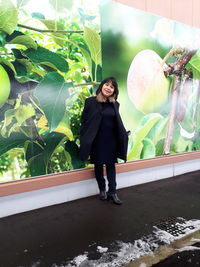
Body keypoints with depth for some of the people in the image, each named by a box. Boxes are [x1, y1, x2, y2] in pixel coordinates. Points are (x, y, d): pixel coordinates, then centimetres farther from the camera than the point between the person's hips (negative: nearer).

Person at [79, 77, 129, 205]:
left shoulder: (115, 104, 5)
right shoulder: (91, 101, -6)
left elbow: (118, 122, 10)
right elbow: (84, 121, -7)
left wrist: (124, 134, 1)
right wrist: (84, 139, -12)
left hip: (111, 140, 3)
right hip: (97, 140, -3)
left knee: (111, 165, 8)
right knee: (99, 165, 11)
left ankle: (112, 192, 18)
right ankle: (102, 190, 28)